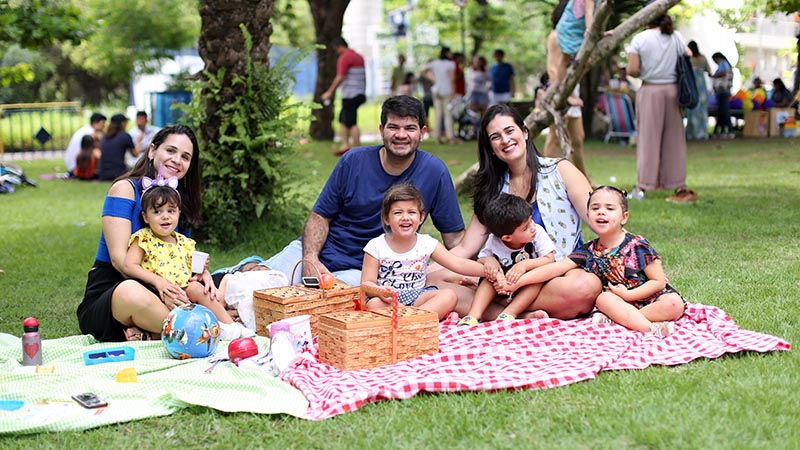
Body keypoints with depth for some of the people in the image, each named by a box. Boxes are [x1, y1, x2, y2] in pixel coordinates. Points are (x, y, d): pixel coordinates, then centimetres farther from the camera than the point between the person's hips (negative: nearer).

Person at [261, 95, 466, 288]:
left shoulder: (434, 171, -4)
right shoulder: (353, 161, -2)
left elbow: (454, 236, 1)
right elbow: (320, 216, 3)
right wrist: (310, 258, -15)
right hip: (322, 252, 1)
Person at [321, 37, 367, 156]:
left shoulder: (344, 58, -11)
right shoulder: (359, 57, 17)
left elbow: (340, 77, -17)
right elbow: (364, 77, 21)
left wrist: (330, 92, -12)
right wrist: (363, 93, 28)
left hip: (350, 96, -10)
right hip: (359, 94, 10)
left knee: (352, 123, -6)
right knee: (342, 120, 14)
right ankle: (345, 146, 8)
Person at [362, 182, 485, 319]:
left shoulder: (427, 244, 1)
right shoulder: (376, 247, -5)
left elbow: (458, 264, -4)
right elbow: (367, 283, -7)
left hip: (416, 296, 3)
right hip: (388, 299, -3)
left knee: (449, 296, -21)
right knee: (374, 305, -36)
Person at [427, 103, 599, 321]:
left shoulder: (559, 171, 5)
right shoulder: (494, 189, 15)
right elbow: (465, 249, 9)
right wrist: (424, 271, -6)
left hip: (563, 272, -3)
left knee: (588, 286, -40)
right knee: (433, 280, -17)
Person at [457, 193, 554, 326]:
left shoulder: (538, 233, -18)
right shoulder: (494, 242, -16)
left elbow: (550, 259, -19)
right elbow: (480, 261, -4)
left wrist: (526, 264, -34)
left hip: (530, 287, -1)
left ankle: (508, 314, -36)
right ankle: (474, 315, -33)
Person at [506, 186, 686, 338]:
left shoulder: (637, 245, -11)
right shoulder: (589, 251, -1)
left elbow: (659, 281, -10)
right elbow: (554, 268, -6)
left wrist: (627, 295, -19)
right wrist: (516, 282, -14)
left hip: (650, 299, -2)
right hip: (620, 302, 2)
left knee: (674, 304, -31)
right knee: (604, 298, -27)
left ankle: (614, 318, -30)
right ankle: (651, 328, -37)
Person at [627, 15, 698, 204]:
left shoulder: (640, 39, -6)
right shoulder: (676, 37, 4)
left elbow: (632, 70, -10)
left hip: (649, 90, -3)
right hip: (673, 90, 3)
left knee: (647, 138, 3)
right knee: (674, 139, 8)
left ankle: (641, 188, 3)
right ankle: (680, 187, 10)